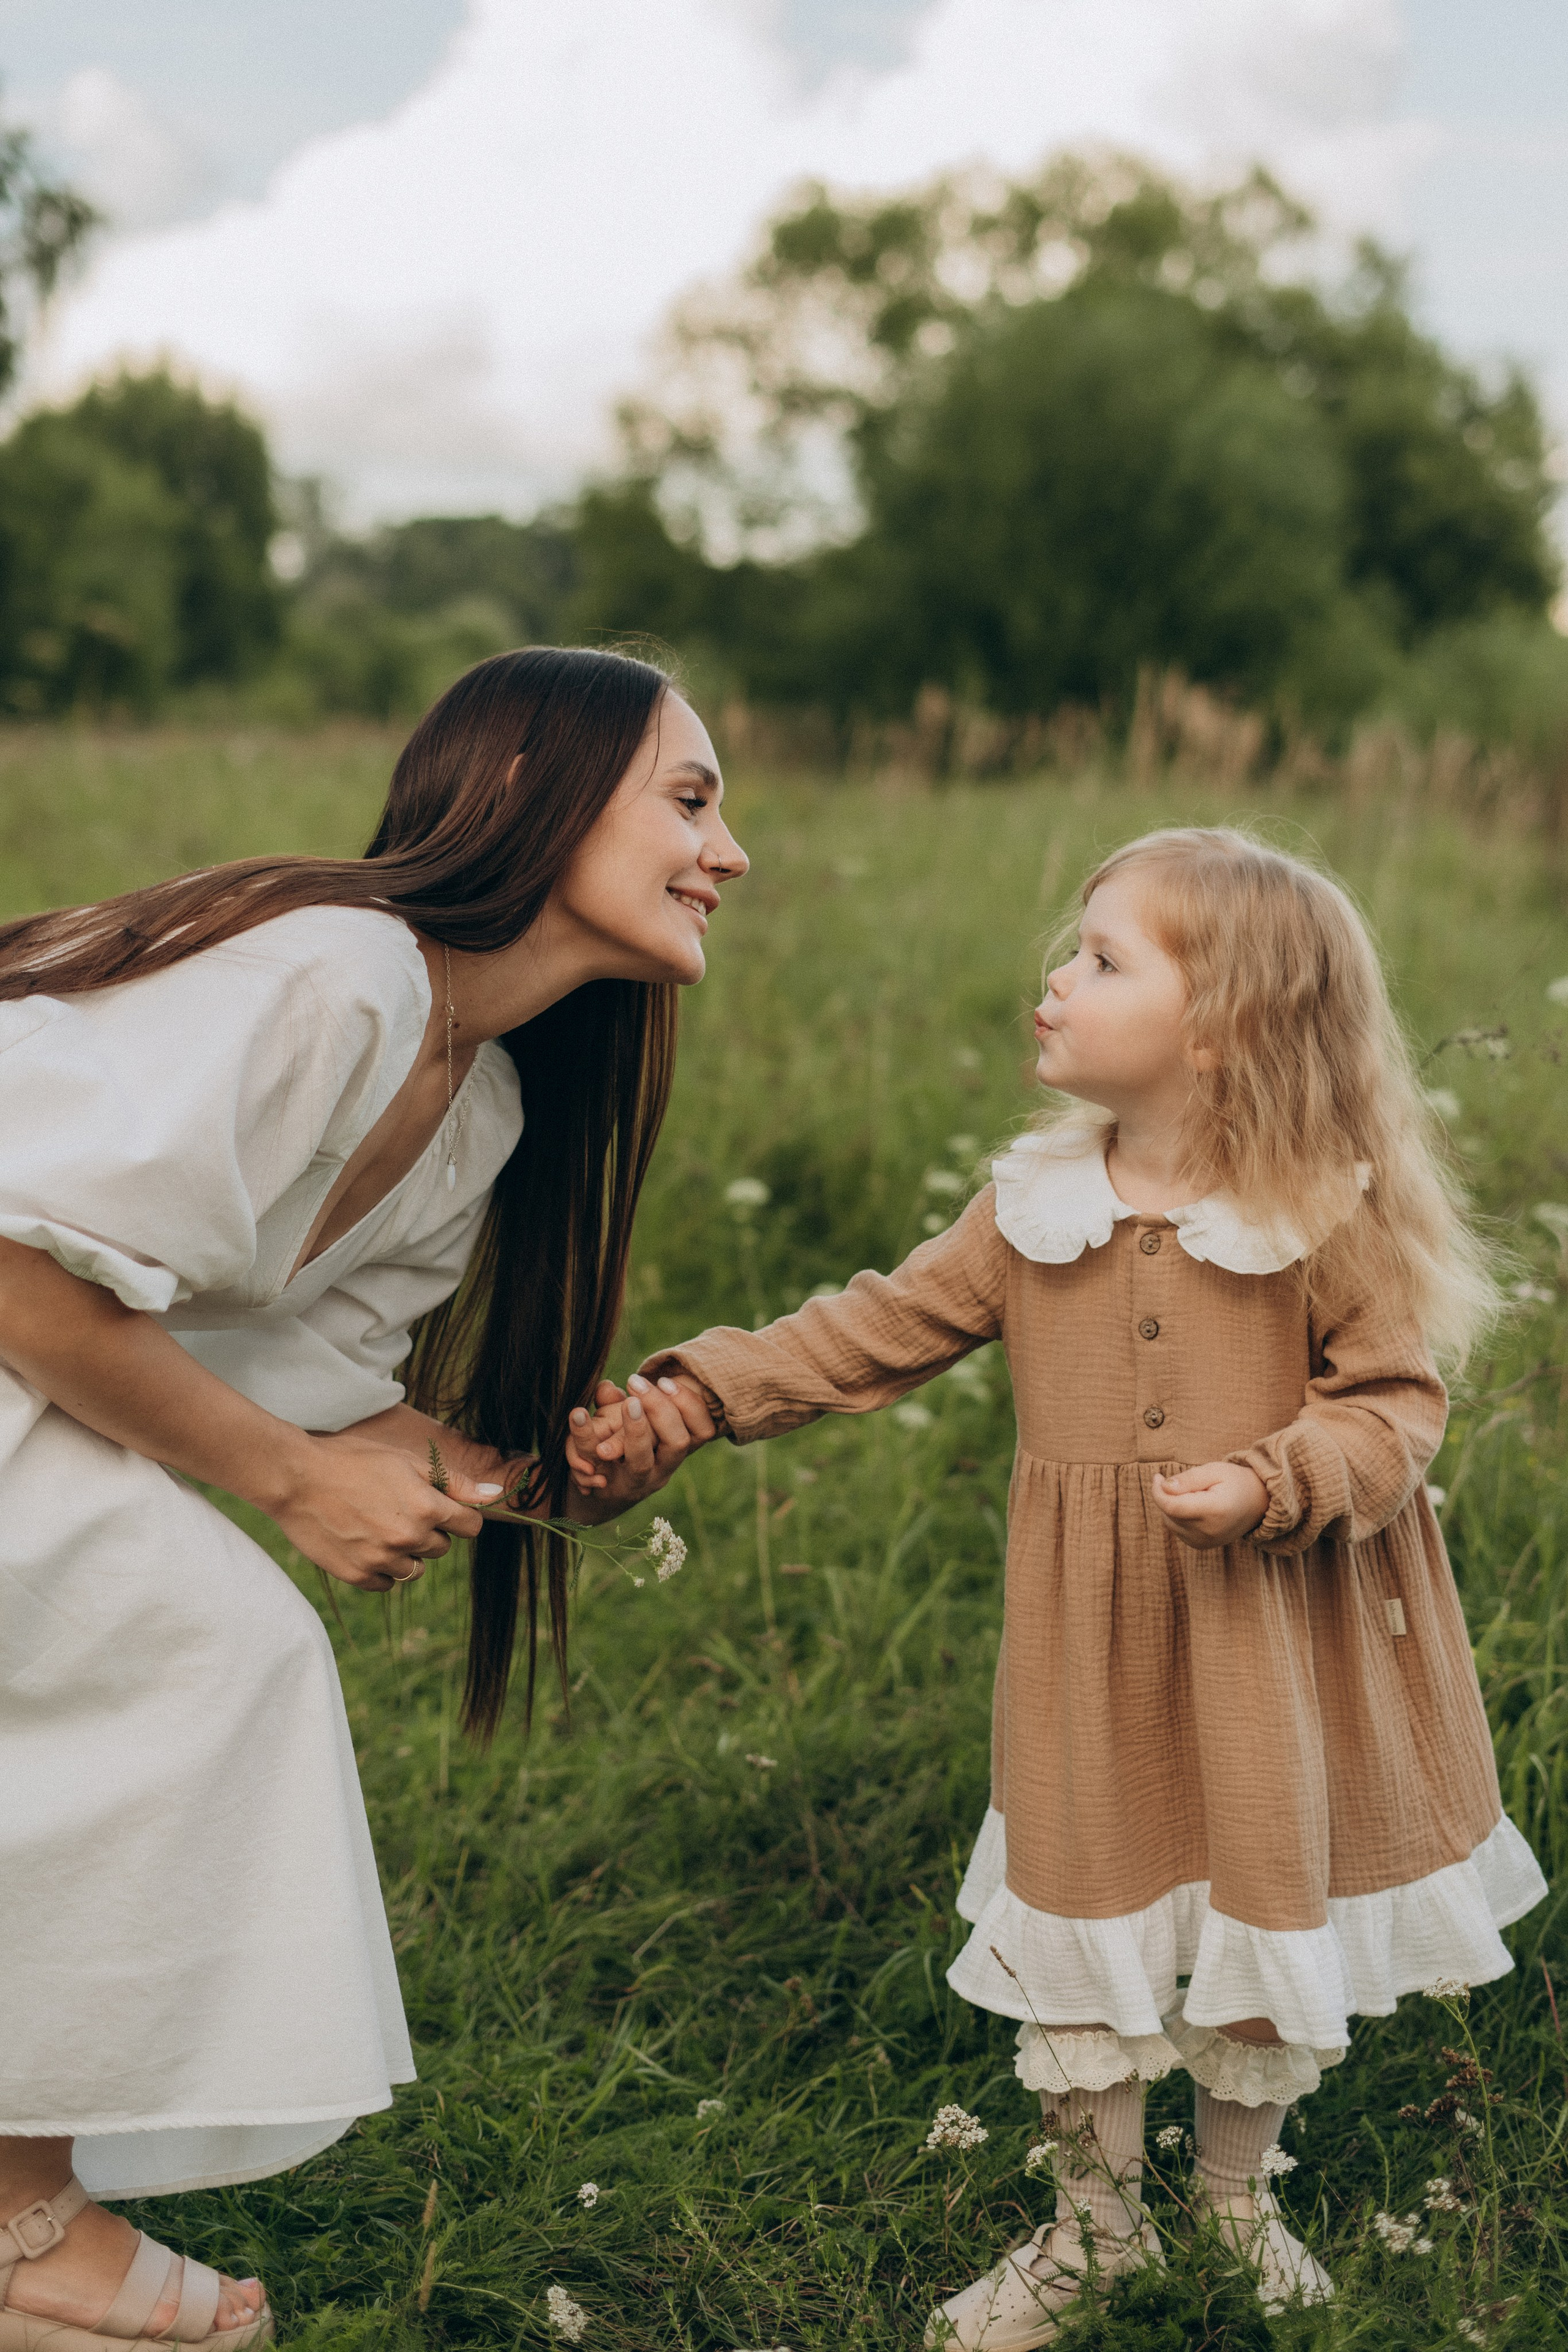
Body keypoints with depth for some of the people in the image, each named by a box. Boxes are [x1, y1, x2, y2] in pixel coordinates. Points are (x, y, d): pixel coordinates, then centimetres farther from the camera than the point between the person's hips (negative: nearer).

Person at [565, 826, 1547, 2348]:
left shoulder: (1327, 1215, -13)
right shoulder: (1035, 1206, -3)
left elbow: (1393, 1401, -10)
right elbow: (874, 1332, -2)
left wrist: (1274, 1484, -29)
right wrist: (689, 1399, -10)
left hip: (1274, 1640, -2)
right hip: (1095, 1650, 2)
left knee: (1268, 1904, 13)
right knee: (1083, 1904, 12)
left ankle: (1238, 2191, 40)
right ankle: (1094, 2220, 34)